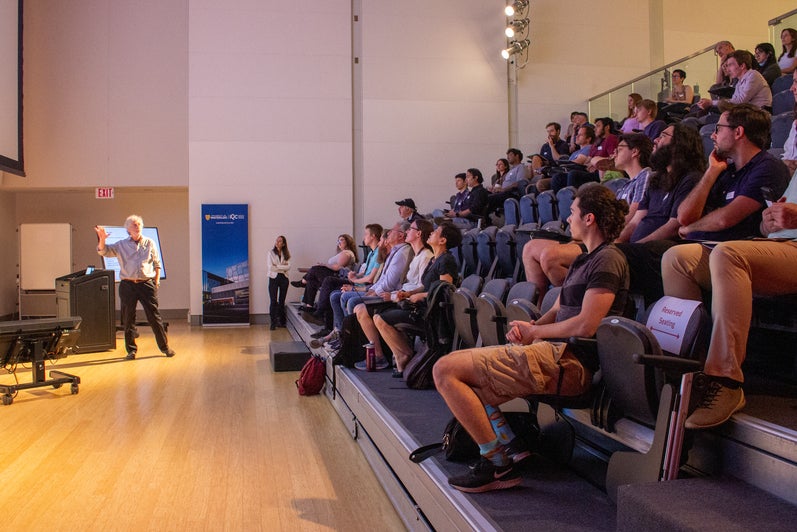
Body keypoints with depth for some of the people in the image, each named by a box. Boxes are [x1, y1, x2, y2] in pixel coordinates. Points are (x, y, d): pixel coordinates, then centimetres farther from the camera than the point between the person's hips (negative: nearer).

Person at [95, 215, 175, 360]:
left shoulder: (150, 243, 9)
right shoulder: (121, 245, 8)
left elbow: (157, 264, 14)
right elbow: (103, 251, 1)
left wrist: (157, 281, 6)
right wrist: (102, 239, -18)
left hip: (147, 284, -1)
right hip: (127, 285, 1)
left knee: (154, 317, -1)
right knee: (128, 319, 4)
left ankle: (165, 347, 9)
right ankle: (131, 350, 15)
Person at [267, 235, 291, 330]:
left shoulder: (286, 254, 8)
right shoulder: (271, 253, 2)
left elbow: (288, 267, -4)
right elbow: (271, 267, -9)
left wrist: (277, 266, -11)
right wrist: (283, 267, -8)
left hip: (284, 278, 2)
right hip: (273, 278, -2)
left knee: (282, 301, 7)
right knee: (273, 301, -7)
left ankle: (281, 321, 14)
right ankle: (273, 323, -5)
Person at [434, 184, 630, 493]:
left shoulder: (608, 260, -10)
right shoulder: (585, 260, 22)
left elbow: (586, 326, -20)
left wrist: (534, 332, -6)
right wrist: (527, 328, 1)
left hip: (568, 362, -11)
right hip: (555, 351, 11)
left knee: (446, 370, -16)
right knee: (453, 367, 13)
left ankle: (499, 466, -9)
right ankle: (509, 445, 1)